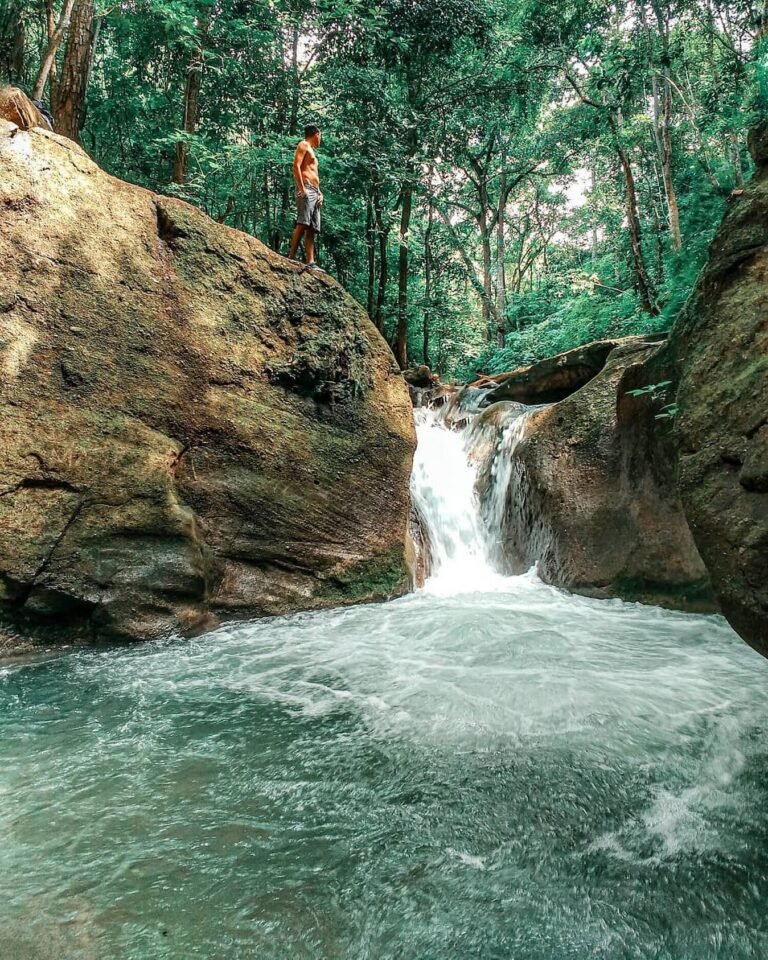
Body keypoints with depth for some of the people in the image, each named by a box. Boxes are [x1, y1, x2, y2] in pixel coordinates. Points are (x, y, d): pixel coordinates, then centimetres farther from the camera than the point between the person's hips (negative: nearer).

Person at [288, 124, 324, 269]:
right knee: (302, 224, -21)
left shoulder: (312, 152, 31)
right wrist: (302, 189, -21)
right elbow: (296, 166, -10)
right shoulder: (303, 145, 5)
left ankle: (310, 262, -9)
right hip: (306, 189, -9)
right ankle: (291, 258, -26)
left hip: (315, 193, 9)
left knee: (312, 229, -2)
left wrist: (320, 192, 11)